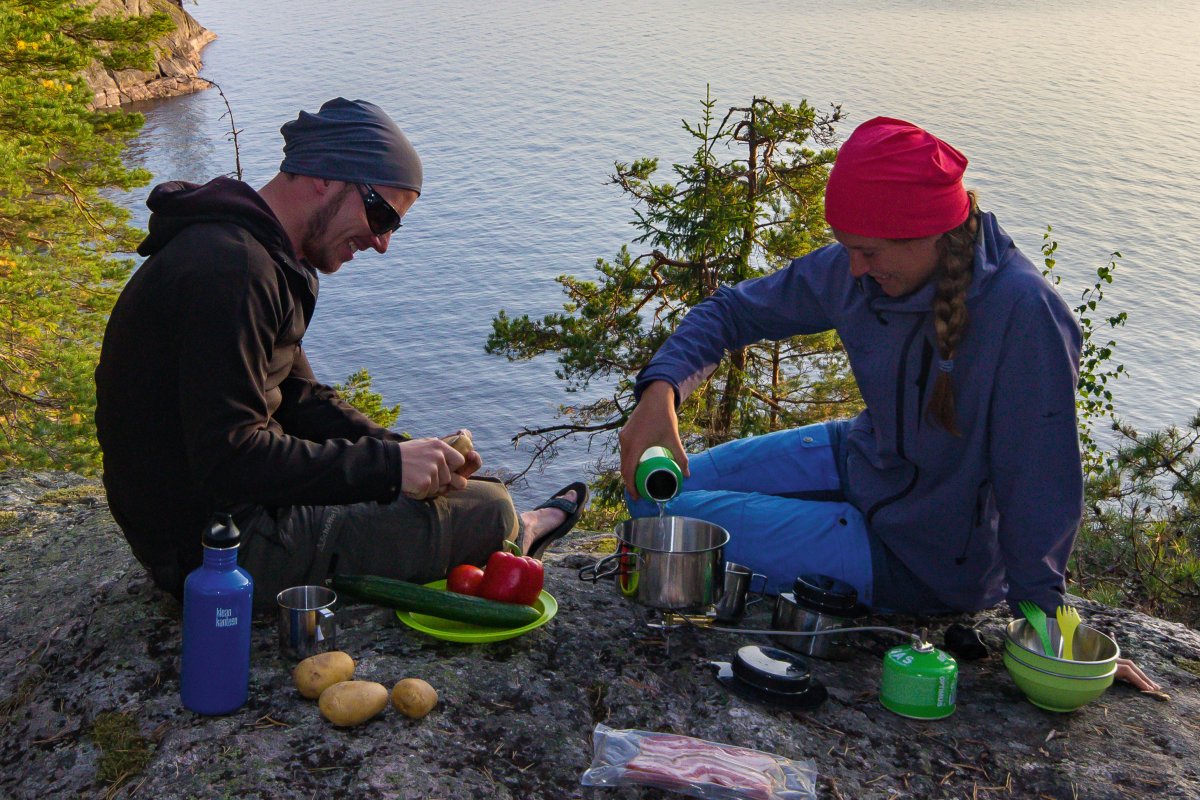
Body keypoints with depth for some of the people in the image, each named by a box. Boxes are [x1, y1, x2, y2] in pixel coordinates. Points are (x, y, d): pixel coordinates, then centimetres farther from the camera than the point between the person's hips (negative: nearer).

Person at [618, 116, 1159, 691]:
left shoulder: (1025, 314, -31)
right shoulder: (856, 270, -13)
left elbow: (1040, 484, -25)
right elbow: (733, 310, -3)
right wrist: (661, 387, -20)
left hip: (925, 553, -6)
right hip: (860, 459, 7)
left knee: (671, 517, -14)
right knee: (651, 489, 6)